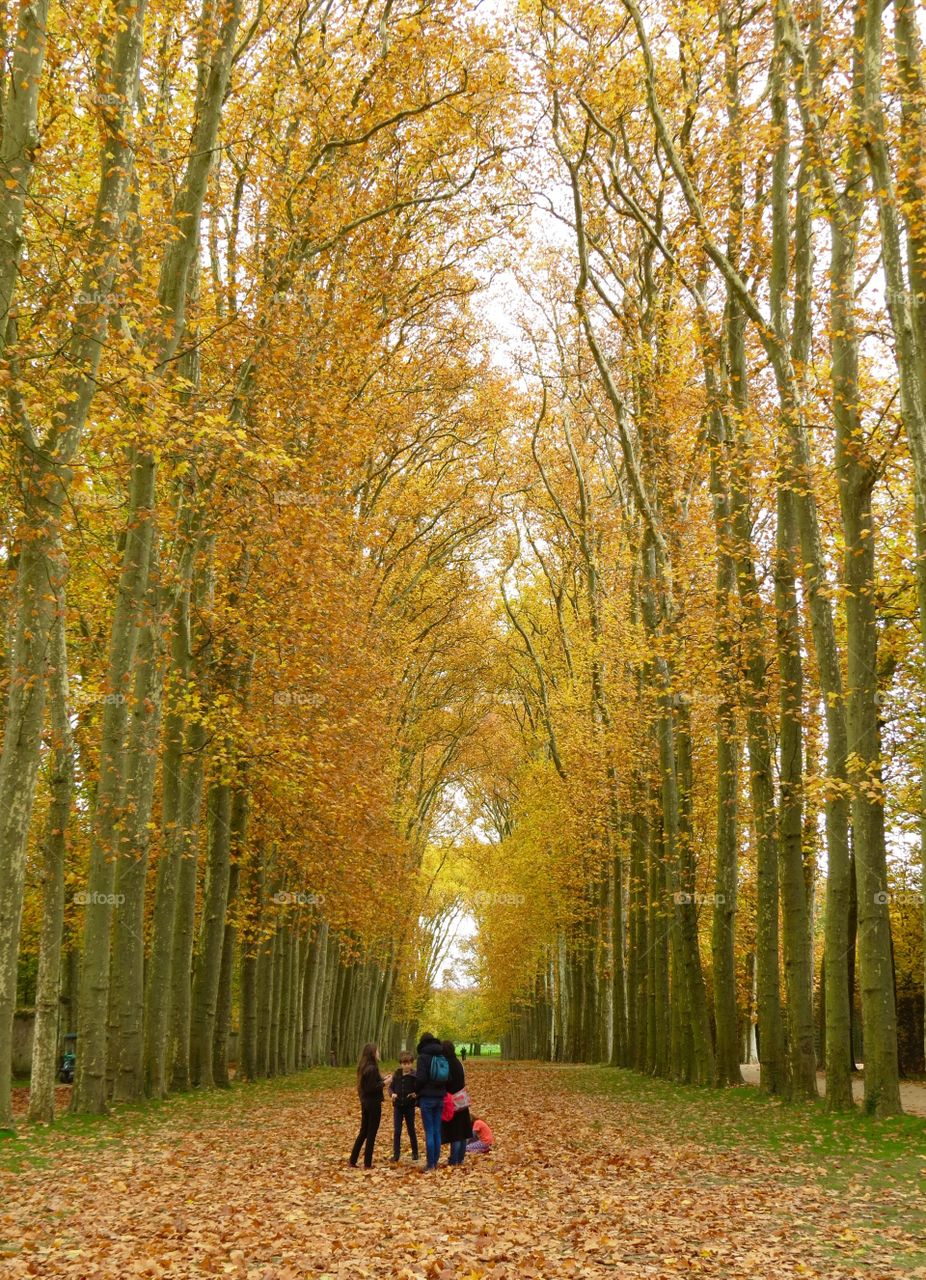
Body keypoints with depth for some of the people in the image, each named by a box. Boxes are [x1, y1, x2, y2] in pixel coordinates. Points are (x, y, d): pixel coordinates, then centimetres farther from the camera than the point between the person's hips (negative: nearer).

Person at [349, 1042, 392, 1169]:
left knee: (363, 1132, 16)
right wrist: (385, 1083, -13)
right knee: (371, 1133, 1)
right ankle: (367, 1163, 6)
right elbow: (372, 1089, -22)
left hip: (365, 1103, 9)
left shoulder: (363, 1067, 9)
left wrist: (382, 1079, 12)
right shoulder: (372, 1068, -19)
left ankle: (353, 1160, 17)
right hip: (373, 1104, -9)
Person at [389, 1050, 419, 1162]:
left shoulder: (415, 1076, -10)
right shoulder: (397, 1075, 2)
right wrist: (392, 1093, -11)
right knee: (396, 1131, 1)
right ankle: (396, 1153, 8)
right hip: (397, 1106, 3)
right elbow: (391, 1087, 9)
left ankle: (415, 1152, 24)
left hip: (409, 1106, -3)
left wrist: (416, 1094, -30)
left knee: (411, 1130, 10)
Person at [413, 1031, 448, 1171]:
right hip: (440, 1098, 6)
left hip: (427, 1098, -6)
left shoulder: (423, 1057, -10)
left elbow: (421, 1078, -15)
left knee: (429, 1131, -3)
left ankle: (430, 1163, -3)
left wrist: (417, 1091, 2)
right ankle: (435, 1161, 13)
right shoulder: (443, 1057, 9)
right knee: (437, 1131, 10)